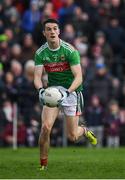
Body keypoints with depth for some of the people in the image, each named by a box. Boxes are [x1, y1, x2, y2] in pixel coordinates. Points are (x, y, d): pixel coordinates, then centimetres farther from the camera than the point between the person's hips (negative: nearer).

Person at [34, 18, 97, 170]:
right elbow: (37, 76, -10)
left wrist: (67, 92, -37)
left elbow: (78, 77, -21)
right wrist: (41, 89, -32)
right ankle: (43, 165, -5)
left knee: (72, 136, 1)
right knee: (46, 127, -18)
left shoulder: (70, 51, -17)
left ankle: (84, 131, 38)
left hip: (71, 91, -2)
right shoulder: (40, 53, -6)